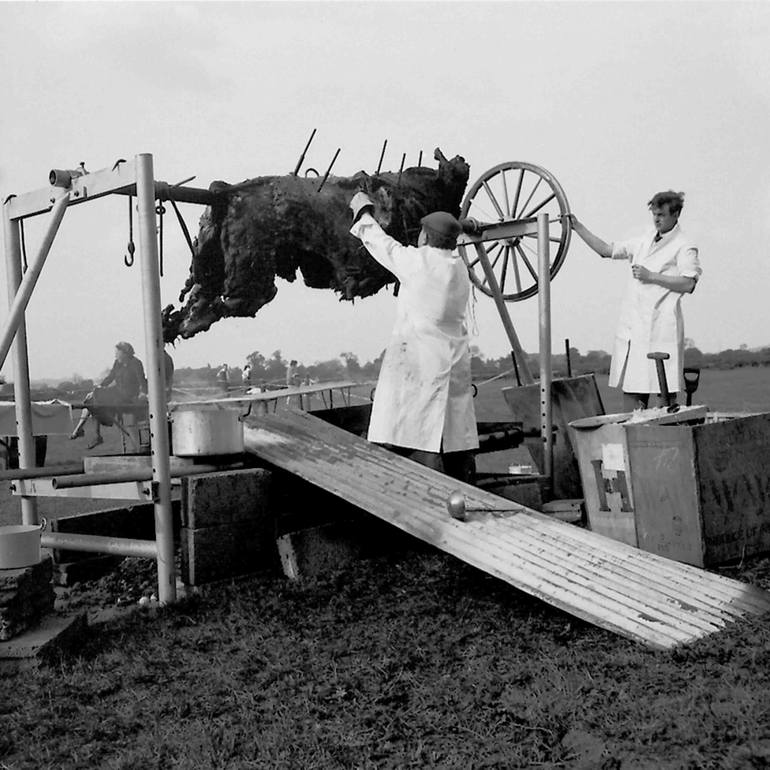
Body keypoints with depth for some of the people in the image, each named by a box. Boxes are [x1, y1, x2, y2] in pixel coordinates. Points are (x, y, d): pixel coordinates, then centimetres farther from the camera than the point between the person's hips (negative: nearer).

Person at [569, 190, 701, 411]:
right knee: (630, 387, 4)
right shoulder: (644, 242, 19)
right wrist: (577, 226, 16)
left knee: (666, 389, -5)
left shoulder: (684, 247, 0)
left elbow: (688, 284, -12)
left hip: (661, 327, -6)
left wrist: (651, 276, -14)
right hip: (632, 326, 6)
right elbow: (606, 250, 21)